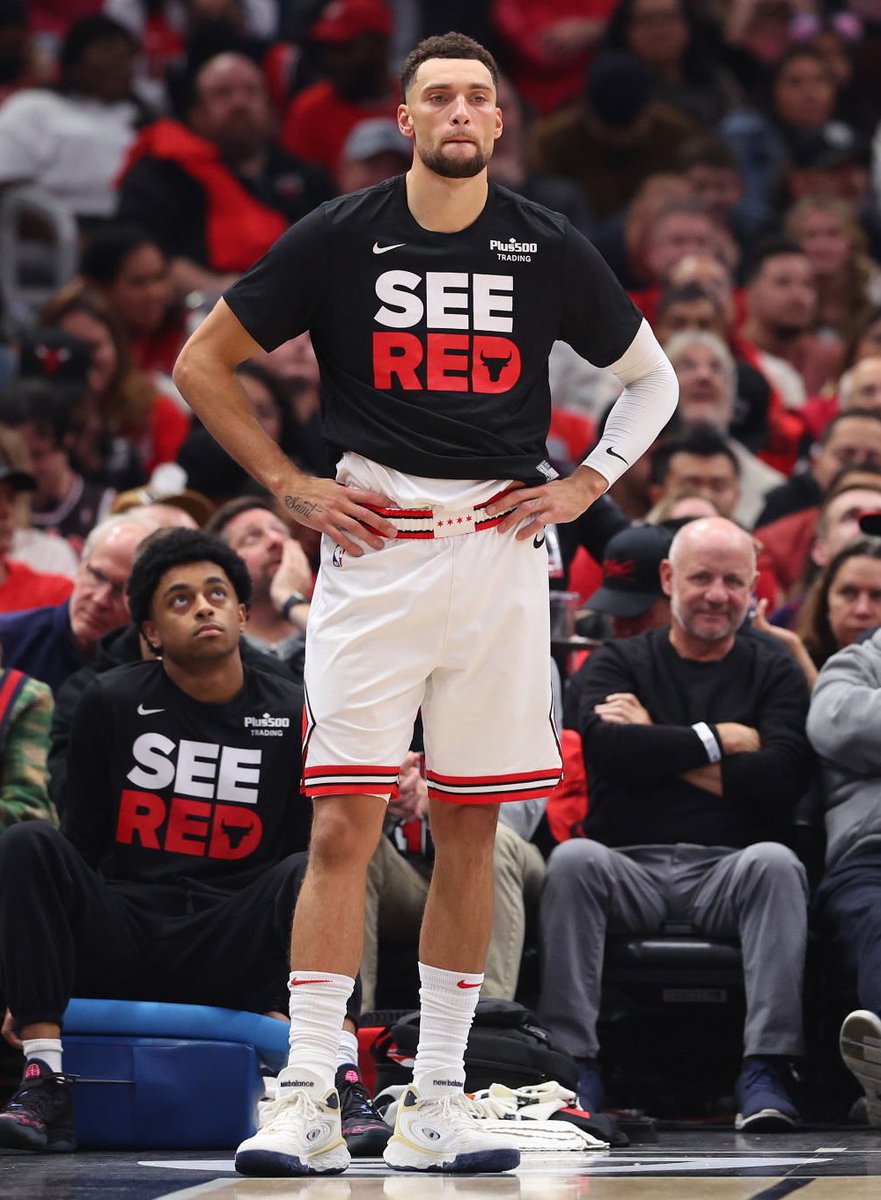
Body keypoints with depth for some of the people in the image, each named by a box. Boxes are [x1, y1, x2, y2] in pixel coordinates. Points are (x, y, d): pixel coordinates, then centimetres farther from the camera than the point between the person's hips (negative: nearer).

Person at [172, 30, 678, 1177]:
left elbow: (652, 378, 19)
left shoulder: (549, 250, 4)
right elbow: (202, 364, 8)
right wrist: (290, 485, 1)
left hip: (502, 551, 2)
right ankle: (309, 1102, -7)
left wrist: (584, 485, 6)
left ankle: (436, 1102, 12)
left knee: (469, 831, 5)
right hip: (373, 551, -2)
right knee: (344, 824, -8)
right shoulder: (339, 239, -1)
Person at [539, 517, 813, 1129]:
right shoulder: (618, 663, 15)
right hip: (631, 867, 0)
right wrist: (718, 739, -3)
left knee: (776, 862, -33)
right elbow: (608, 748, -8)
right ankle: (574, 1064, -31)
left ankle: (766, 1070, -34)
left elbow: (783, 777, -6)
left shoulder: (775, 672, 14)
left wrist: (658, 750, -4)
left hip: (728, 870, 0)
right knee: (572, 860, -31)